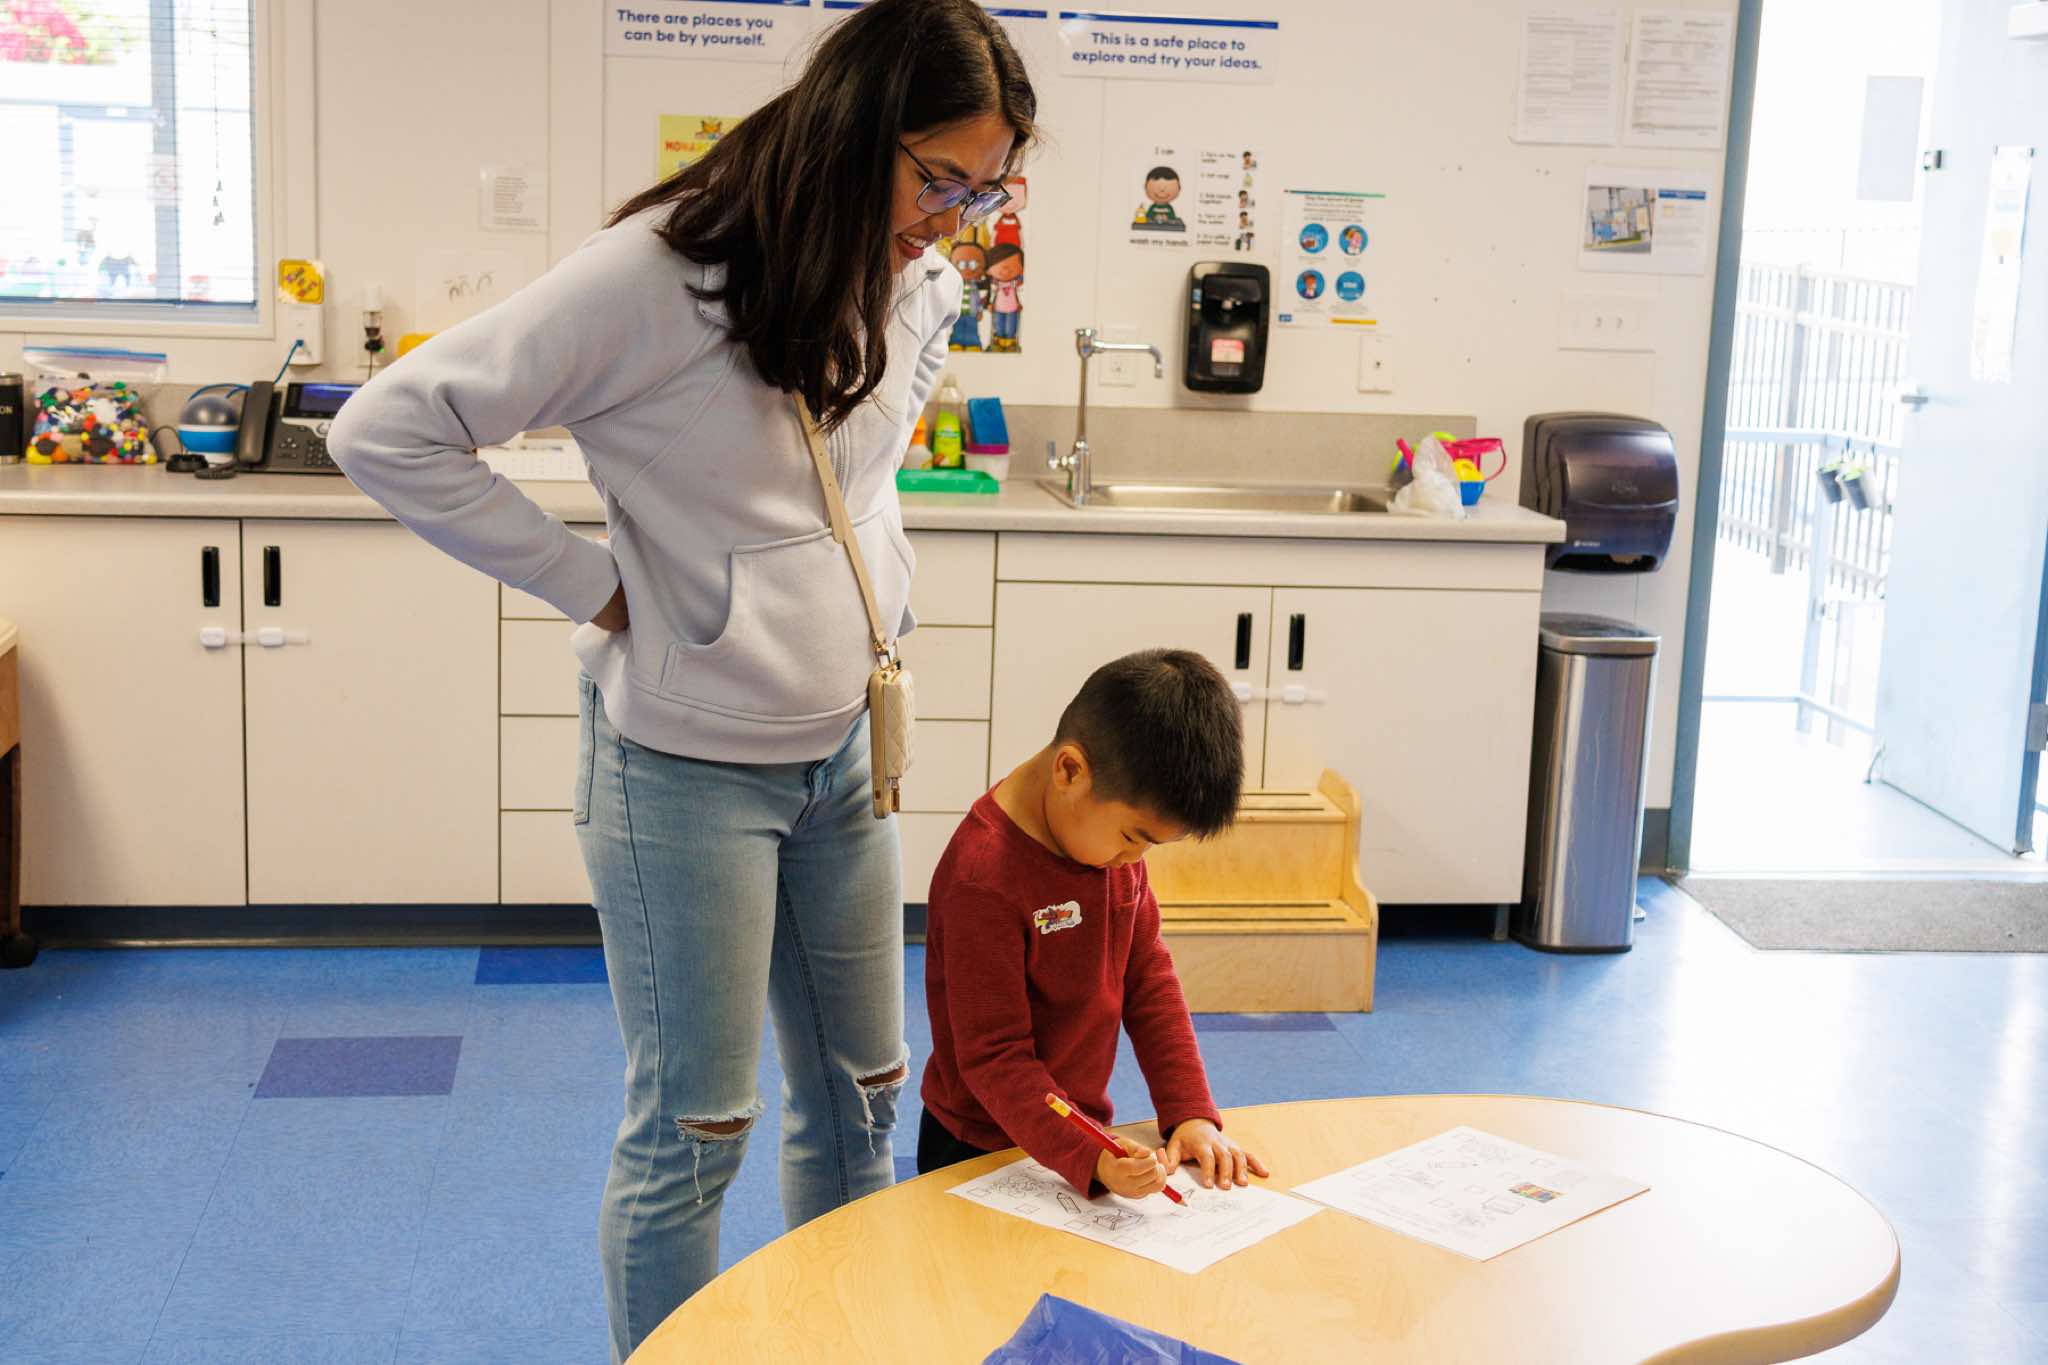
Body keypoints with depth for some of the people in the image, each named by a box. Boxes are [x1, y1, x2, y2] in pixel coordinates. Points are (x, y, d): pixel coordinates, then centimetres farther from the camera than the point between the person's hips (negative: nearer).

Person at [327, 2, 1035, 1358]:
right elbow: (388, 433, -18)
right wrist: (593, 585, -16)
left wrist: (881, 582, 9)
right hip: (687, 768, -7)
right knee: (694, 1131, 5)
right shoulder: (659, 278, -21)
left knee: (861, 1095, 17)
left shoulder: (918, 287, 1)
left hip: (843, 749, 7)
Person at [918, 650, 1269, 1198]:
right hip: (981, 1154, -6)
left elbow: (1149, 979, 4)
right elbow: (993, 1058, -25)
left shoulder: (1117, 831, -1)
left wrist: (1192, 1113, -5)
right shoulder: (983, 882, -26)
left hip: (1085, 1130, 6)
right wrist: (1091, 1161, -34)